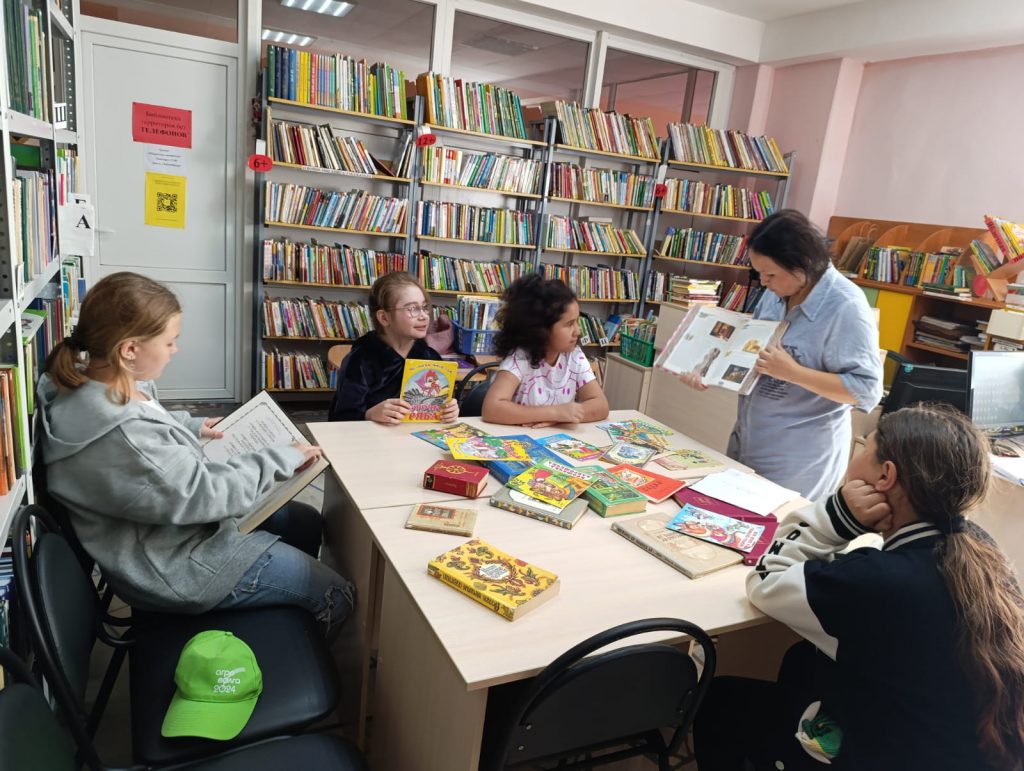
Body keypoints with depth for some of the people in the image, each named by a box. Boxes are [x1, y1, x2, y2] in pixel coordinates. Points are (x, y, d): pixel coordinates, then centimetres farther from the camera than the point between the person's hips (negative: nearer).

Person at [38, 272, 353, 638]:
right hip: (174, 565, -10)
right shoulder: (118, 438, -36)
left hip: (178, 518, 10)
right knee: (336, 595, -2)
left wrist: (191, 427, 6)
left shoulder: (94, 382, -6)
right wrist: (283, 459, -19)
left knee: (306, 521, 21)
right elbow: (202, 494, -29)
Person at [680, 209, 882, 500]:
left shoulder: (846, 307, -22)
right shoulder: (777, 292, -1)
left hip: (799, 459, -7)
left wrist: (793, 372, -29)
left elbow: (867, 392, -22)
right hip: (748, 441, 7)